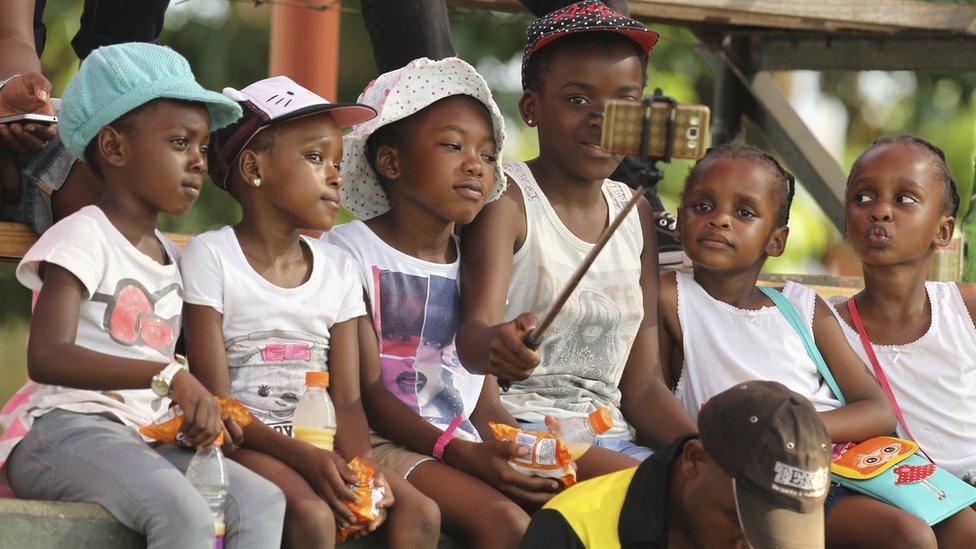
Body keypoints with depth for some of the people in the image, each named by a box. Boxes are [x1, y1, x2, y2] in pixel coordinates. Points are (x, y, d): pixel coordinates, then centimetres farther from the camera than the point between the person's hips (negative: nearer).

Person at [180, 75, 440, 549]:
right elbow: (216, 402, -11)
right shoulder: (211, 257, -4)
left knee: (418, 509, -16)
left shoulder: (337, 269, 13)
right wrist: (304, 457, -24)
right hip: (242, 440, -6)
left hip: (317, 444, 6)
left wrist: (361, 464, -17)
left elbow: (347, 399, 7)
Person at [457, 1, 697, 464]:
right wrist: (496, 345, -44)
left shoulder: (635, 215, 15)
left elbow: (641, 385, 12)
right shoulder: (506, 199, -3)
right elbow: (474, 330, -19)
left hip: (612, 438, 7)